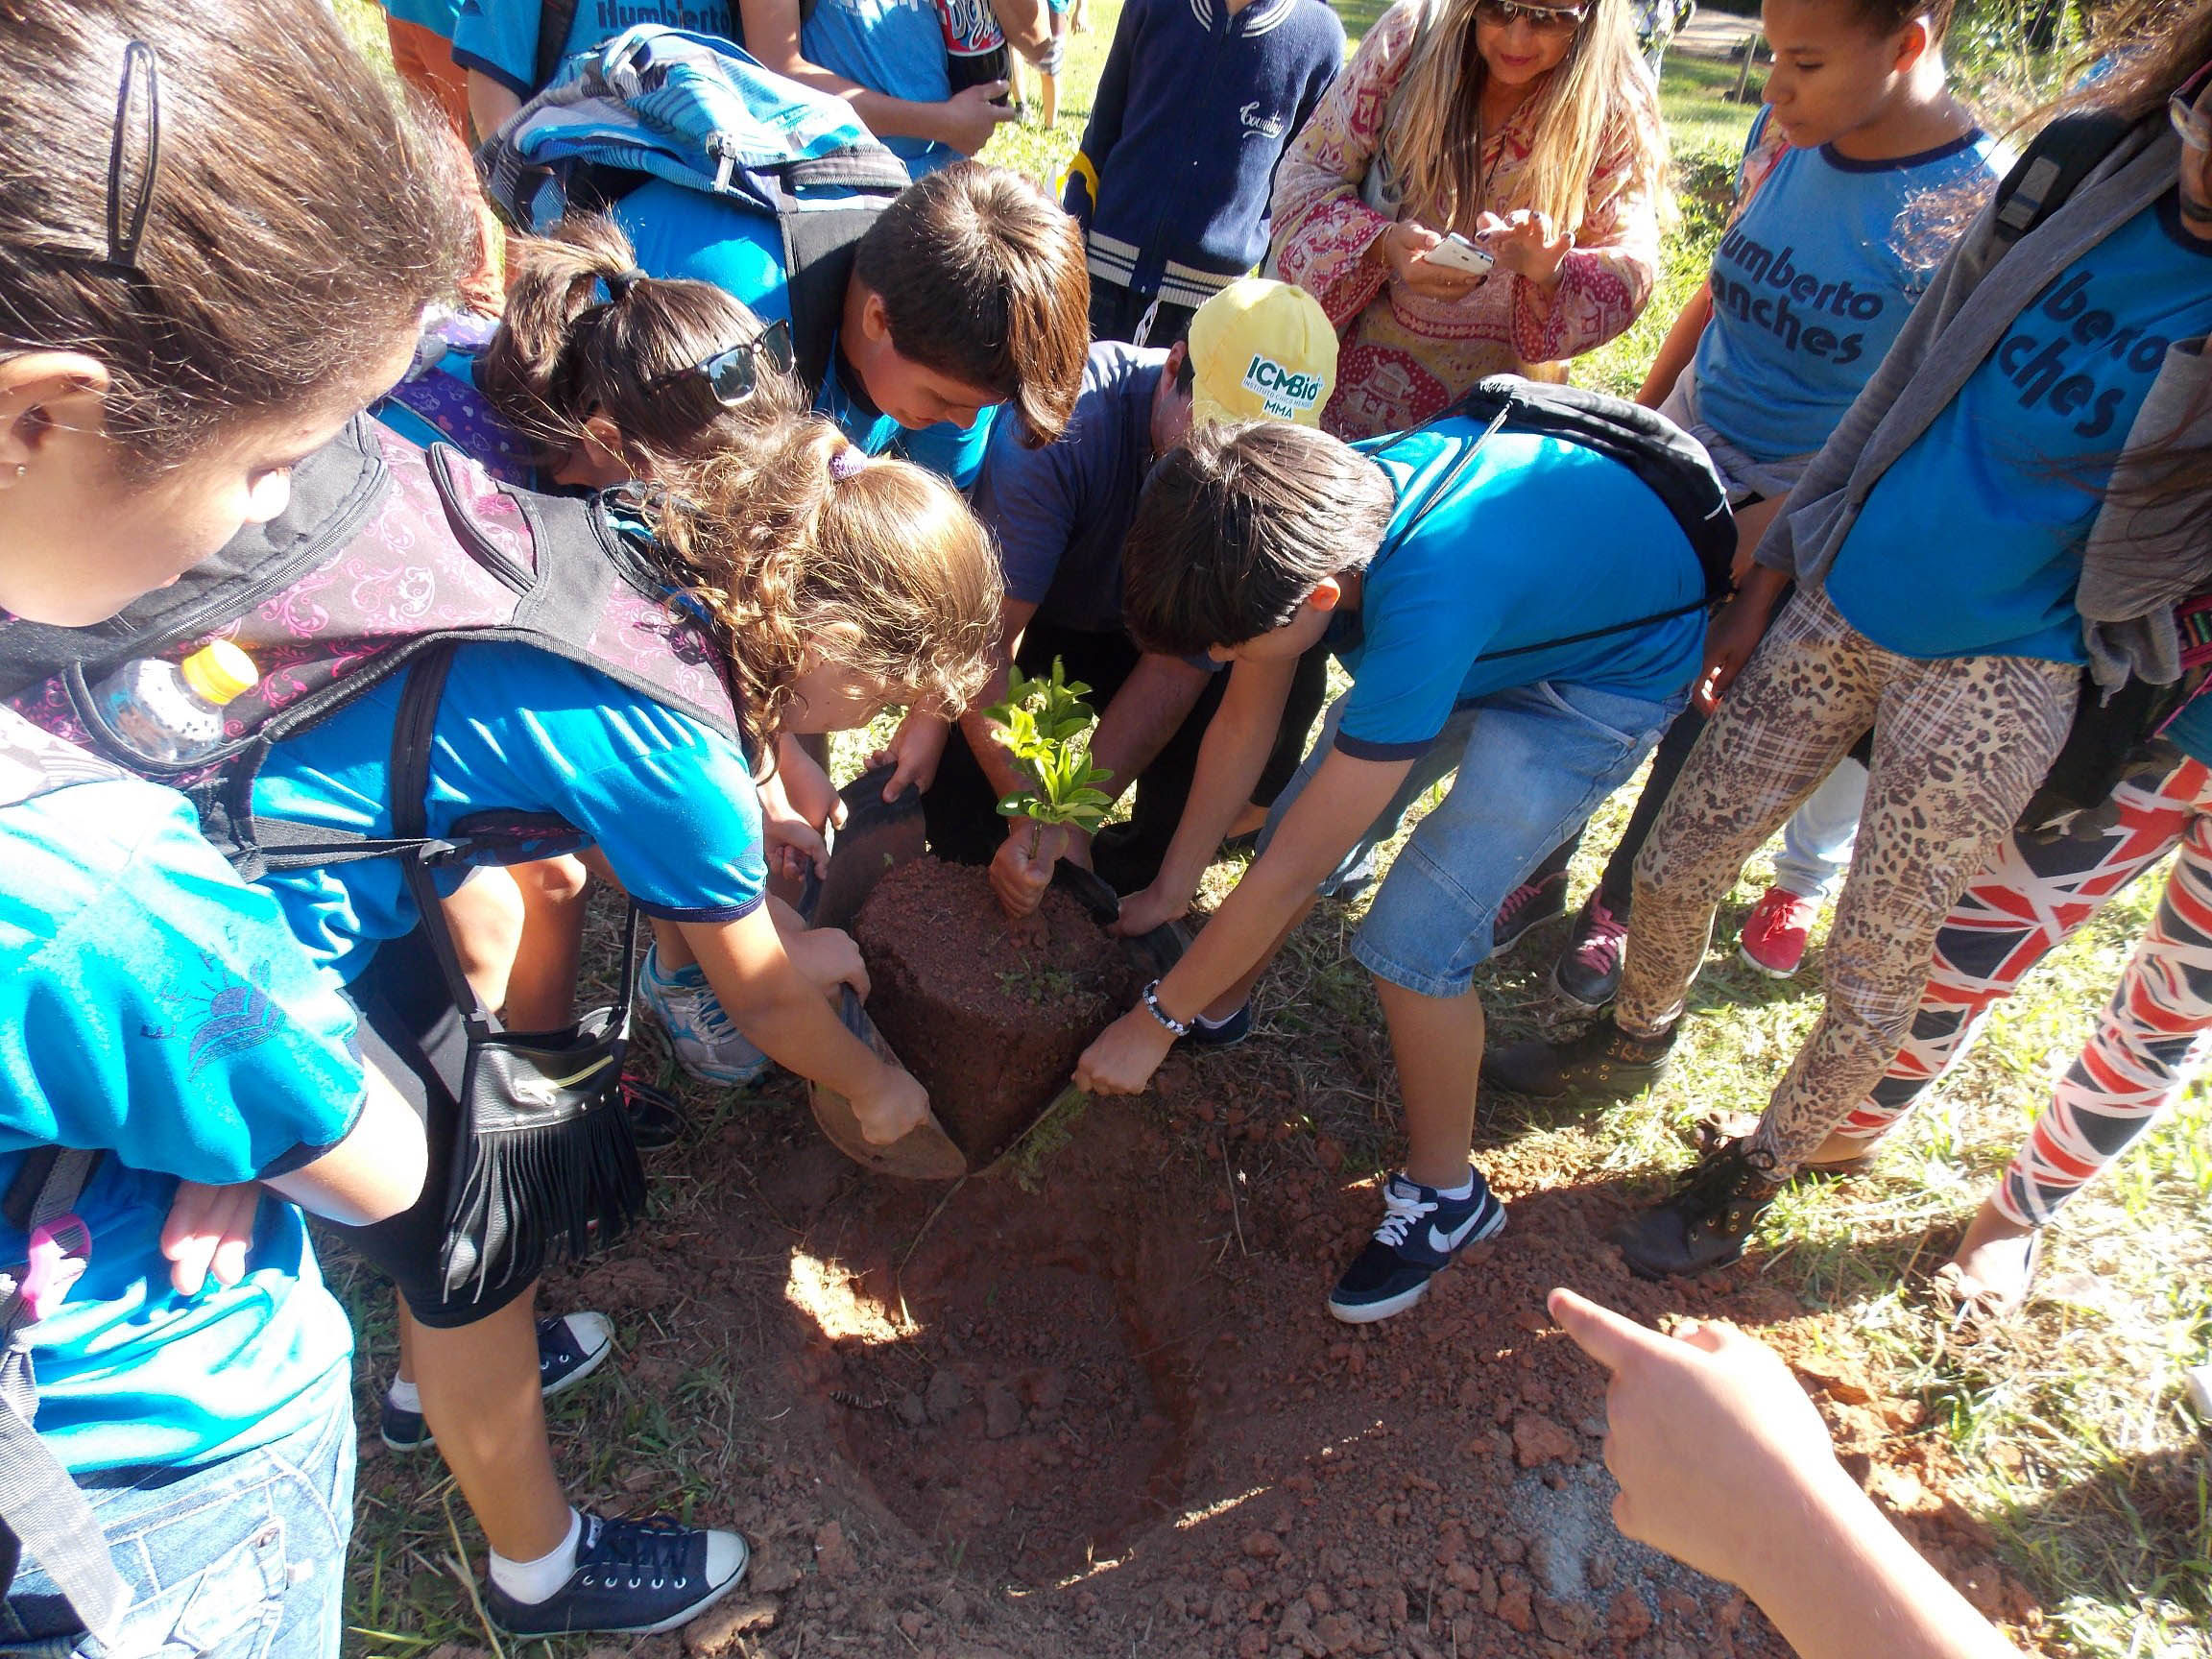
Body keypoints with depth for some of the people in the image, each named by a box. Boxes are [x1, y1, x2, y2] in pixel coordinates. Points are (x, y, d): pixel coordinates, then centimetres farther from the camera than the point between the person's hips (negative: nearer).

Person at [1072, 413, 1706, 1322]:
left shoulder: (1423, 611, -43)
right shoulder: (1311, 504, -22)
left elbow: (1290, 870, -34)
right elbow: (1242, 723, -7)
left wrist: (1157, 1021, -21)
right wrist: (1172, 889, -1)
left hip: (1612, 674, -7)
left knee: (1413, 935, -15)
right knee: (1315, 817, 2)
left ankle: (1445, 1193, 9)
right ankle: (1221, 1003, 30)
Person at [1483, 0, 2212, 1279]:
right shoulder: (2097, 156, 1)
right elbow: (1912, 380, 7)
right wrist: (1769, 581, 8)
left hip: (1998, 671, -4)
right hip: (1840, 600, 5)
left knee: (1876, 973, 6)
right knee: (1678, 862, 11)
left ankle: (1757, 1175, 31)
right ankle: (1638, 1037, 41)